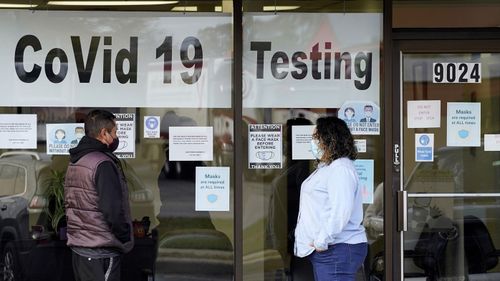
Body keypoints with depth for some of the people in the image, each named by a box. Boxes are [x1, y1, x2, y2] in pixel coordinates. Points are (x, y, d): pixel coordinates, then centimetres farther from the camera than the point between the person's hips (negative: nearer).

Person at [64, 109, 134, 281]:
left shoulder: (74, 162, 13)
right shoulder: (103, 164, -17)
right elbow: (113, 210, -21)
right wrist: (126, 240, -9)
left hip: (78, 247, 9)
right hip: (102, 252, -9)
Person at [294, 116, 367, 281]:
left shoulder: (341, 169, -14)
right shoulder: (326, 168, 20)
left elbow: (341, 211, -25)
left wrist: (322, 241, -21)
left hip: (338, 250, -11)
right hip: (323, 250, 11)